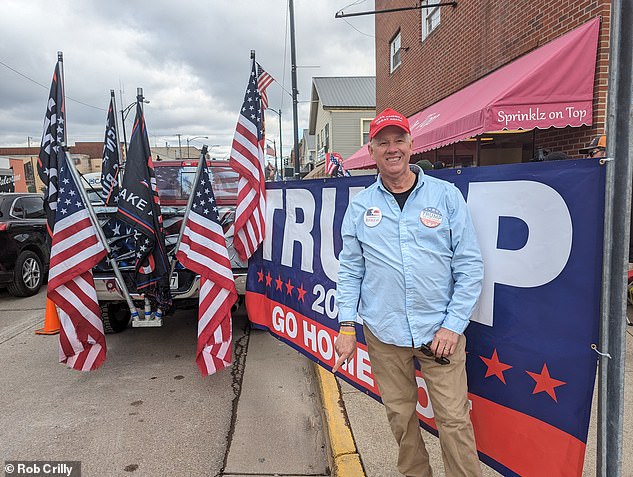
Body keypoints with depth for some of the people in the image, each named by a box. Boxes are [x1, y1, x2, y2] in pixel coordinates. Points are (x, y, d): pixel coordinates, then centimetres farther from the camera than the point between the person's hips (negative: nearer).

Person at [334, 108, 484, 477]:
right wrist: (347, 325, 0)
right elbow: (350, 270, 7)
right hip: (383, 334, 2)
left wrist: (453, 325, -8)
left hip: (439, 332, -2)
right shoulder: (360, 206, 4)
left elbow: (470, 265, -2)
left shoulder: (446, 195, -2)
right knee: (400, 416, 15)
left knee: (455, 420, 2)